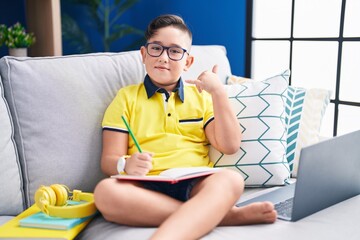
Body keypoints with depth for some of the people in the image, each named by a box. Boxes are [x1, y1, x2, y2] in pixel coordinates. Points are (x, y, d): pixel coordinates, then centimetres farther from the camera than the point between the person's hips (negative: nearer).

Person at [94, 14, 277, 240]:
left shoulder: (201, 96, 20)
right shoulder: (126, 97, 15)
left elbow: (230, 146, 7)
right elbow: (109, 160, 6)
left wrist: (218, 92, 0)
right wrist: (127, 165, -18)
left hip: (195, 185, 1)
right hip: (147, 187, 0)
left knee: (231, 179, -31)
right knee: (106, 191, -34)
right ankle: (221, 214, -28)